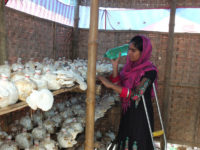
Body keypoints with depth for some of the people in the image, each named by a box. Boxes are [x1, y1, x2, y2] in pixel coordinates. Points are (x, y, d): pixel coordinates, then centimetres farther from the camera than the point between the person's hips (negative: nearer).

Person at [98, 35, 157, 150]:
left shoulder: (150, 70, -16)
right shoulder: (130, 66, 5)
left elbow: (136, 94, -24)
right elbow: (118, 85, 0)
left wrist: (110, 85, -27)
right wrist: (115, 66, -11)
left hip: (141, 114, -6)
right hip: (127, 113, 6)